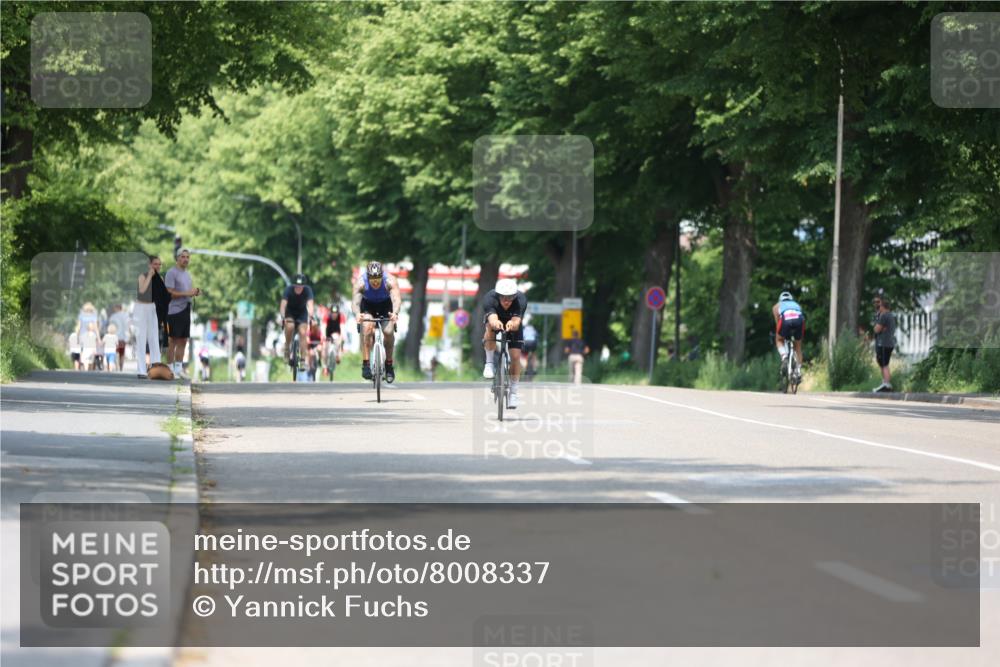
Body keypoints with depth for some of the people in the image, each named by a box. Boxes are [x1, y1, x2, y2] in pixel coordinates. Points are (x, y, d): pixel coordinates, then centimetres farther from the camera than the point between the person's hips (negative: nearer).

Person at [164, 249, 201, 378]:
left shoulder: (187, 274, 19)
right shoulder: (172, 273, -7)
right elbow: (169, 293, -14)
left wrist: (195, 292, 4)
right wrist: (187, 293, -20)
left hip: (186, 310, 8)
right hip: (174, 310, -8)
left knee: (183, 341, 8)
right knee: (173, 340, -5)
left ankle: (179, 368, 13)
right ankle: (171, 368, -2)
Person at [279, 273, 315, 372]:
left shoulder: (307, 290, -26)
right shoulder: (289, 289, -27)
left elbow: (310, 304, -39)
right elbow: (283, 304, -36)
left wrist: (311, 316, -56)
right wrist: (282, 317, -52)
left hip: (302, 312, 1)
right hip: (290, 312, -1)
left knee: (303, 333, -16)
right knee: (290, 326, -30)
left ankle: (303, 360, -11)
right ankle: (287, 346, -5)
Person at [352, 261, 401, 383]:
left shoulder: (389, 281, -33)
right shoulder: (361, 283, -32)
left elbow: (397, 298, -46)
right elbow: (355, 302, -42)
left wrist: (395, 313, -67)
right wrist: (357, 314, -65)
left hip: (385, 305, 0)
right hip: (368, 305, 0)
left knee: (388, 332, -20)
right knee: (366, 328, -27)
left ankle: (389, 364, 1)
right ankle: (366, 364, -22)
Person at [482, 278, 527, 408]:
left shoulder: (521, 299, -34)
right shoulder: (490, 298, -35)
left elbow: (517, 321, -47)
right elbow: (492, 319, -52)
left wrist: (512, 324, -71)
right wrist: (495, 323, -76)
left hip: (513, 326, 1)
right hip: (497, 324, -1)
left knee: (515, 356, -13)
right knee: (490, 329, -36)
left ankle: (513, 392, 5)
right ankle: (489, 363, -19)